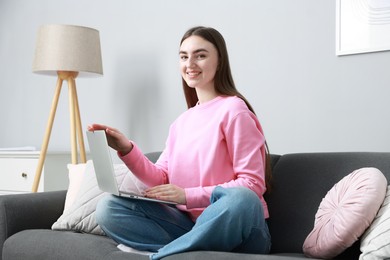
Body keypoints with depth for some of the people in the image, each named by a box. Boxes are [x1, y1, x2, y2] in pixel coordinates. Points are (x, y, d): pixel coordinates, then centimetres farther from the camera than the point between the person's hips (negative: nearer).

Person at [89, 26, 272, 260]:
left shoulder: (233, 109, -7)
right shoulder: (182, 122, 15)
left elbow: (252, 184, -12)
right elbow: (161, 179, 10)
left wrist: (188, 195, -19)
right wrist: (126, 149, -5)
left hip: (237, 228, -6)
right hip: (192, 225, 6)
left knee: (241, 199, -40)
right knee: (109, 208, -10)